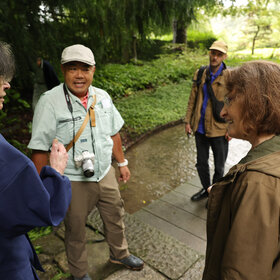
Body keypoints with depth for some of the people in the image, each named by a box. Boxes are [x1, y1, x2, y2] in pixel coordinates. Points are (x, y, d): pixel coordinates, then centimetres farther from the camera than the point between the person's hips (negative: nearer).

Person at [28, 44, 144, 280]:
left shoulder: (102, 97, 0)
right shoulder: (50, 102, -17)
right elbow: (39, 150, -16)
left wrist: (122, 163, 14)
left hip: (106, 174, 5)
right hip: (73, 181, -4)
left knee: (115, 217, 22)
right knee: (76, 230, 16)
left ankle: (120, 254, 52)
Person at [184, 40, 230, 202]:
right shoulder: (200, 74, 3)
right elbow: (193, 99, 7)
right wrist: (188, 121, 4)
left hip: (219, 130, -4)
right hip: (200, 128, 4)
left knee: (219, 167, 13)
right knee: (201, 163, 18)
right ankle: (206, 189, 42)